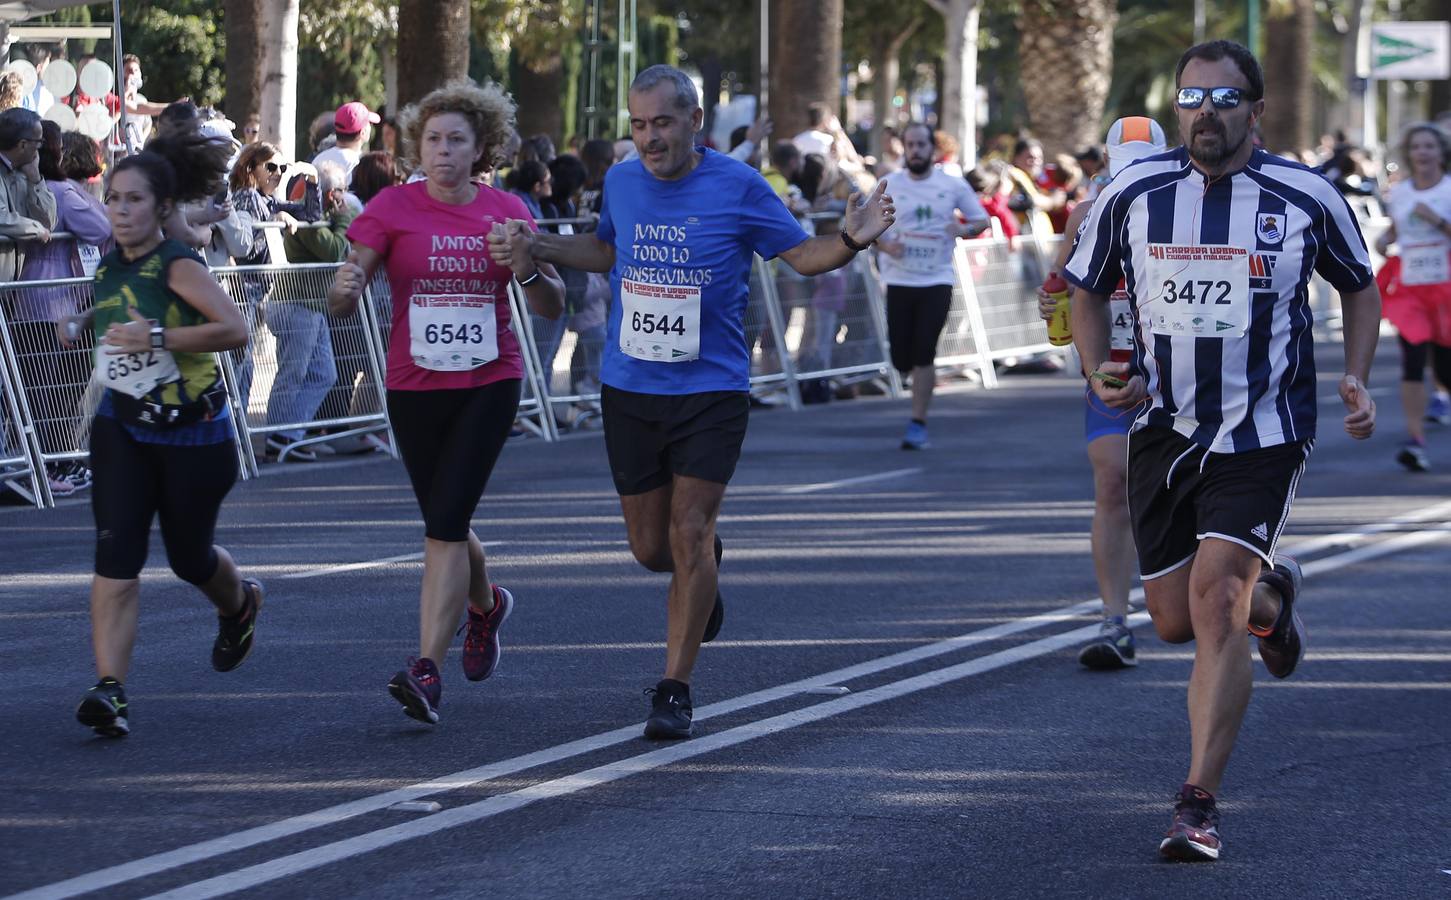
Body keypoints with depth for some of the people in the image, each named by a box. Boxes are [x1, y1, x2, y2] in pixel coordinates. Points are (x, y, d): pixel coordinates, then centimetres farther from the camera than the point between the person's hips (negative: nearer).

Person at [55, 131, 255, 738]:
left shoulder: (177, 267, -18)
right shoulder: (109, 266, 3)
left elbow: (234, 329, -31)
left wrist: (158, 336, -34)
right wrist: (85, 322, 14)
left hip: (192, 433, -4)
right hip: (122, 427, 5)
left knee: (189, 557, 13)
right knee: (116, 553, -13)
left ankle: (240, 604, 50)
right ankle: (110, 689, -19)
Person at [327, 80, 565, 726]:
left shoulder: (507, 212, 1)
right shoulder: (394, 207, -4)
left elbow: (552, 308, 5)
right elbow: (342, 303, -8)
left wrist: (526, 268, -16)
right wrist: (346, 288, -32)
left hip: (489, 384, -1)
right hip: (414, 387, 1)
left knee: (445, 524, -13)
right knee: (446, 526, 13)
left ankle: (427, 671, -15)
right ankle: (485, 605, 45)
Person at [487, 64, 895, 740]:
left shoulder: (738, 187, -8)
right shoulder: (620, 182, 3)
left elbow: (801, 254, 1)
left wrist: (849, 241, -19)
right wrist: (539, 248, 10)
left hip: (711, 388, -4)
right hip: (630, 389, 4)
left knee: (689, 534, -10)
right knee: (651, 547, 7)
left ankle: (675, 690, -1)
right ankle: (703, 568, 44)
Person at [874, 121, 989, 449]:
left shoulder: (953, 186, 1)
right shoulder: (889, 185, 2)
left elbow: (982, 219, 8)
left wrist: (965, 229, -15)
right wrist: (885, 244, -13)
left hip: (937, 280, -2)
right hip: (899, 280, 2)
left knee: (923, 356, -11)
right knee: (901, 359, 2)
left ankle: (918, 423, -4)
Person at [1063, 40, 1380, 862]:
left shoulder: (1307, 198, -5)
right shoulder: (1132, 195, -2)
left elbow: (1361, 286, 11)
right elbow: (1088, 290, 13)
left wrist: (1357, 378, -3)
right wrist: (1100, 372, -5)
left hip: (1263, 435, -3)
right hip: (1164, 431, 3)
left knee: (1213, 601, -18)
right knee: (1175, 621, 8)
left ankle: (1200, 806, -13)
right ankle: (1271, 596, 44)